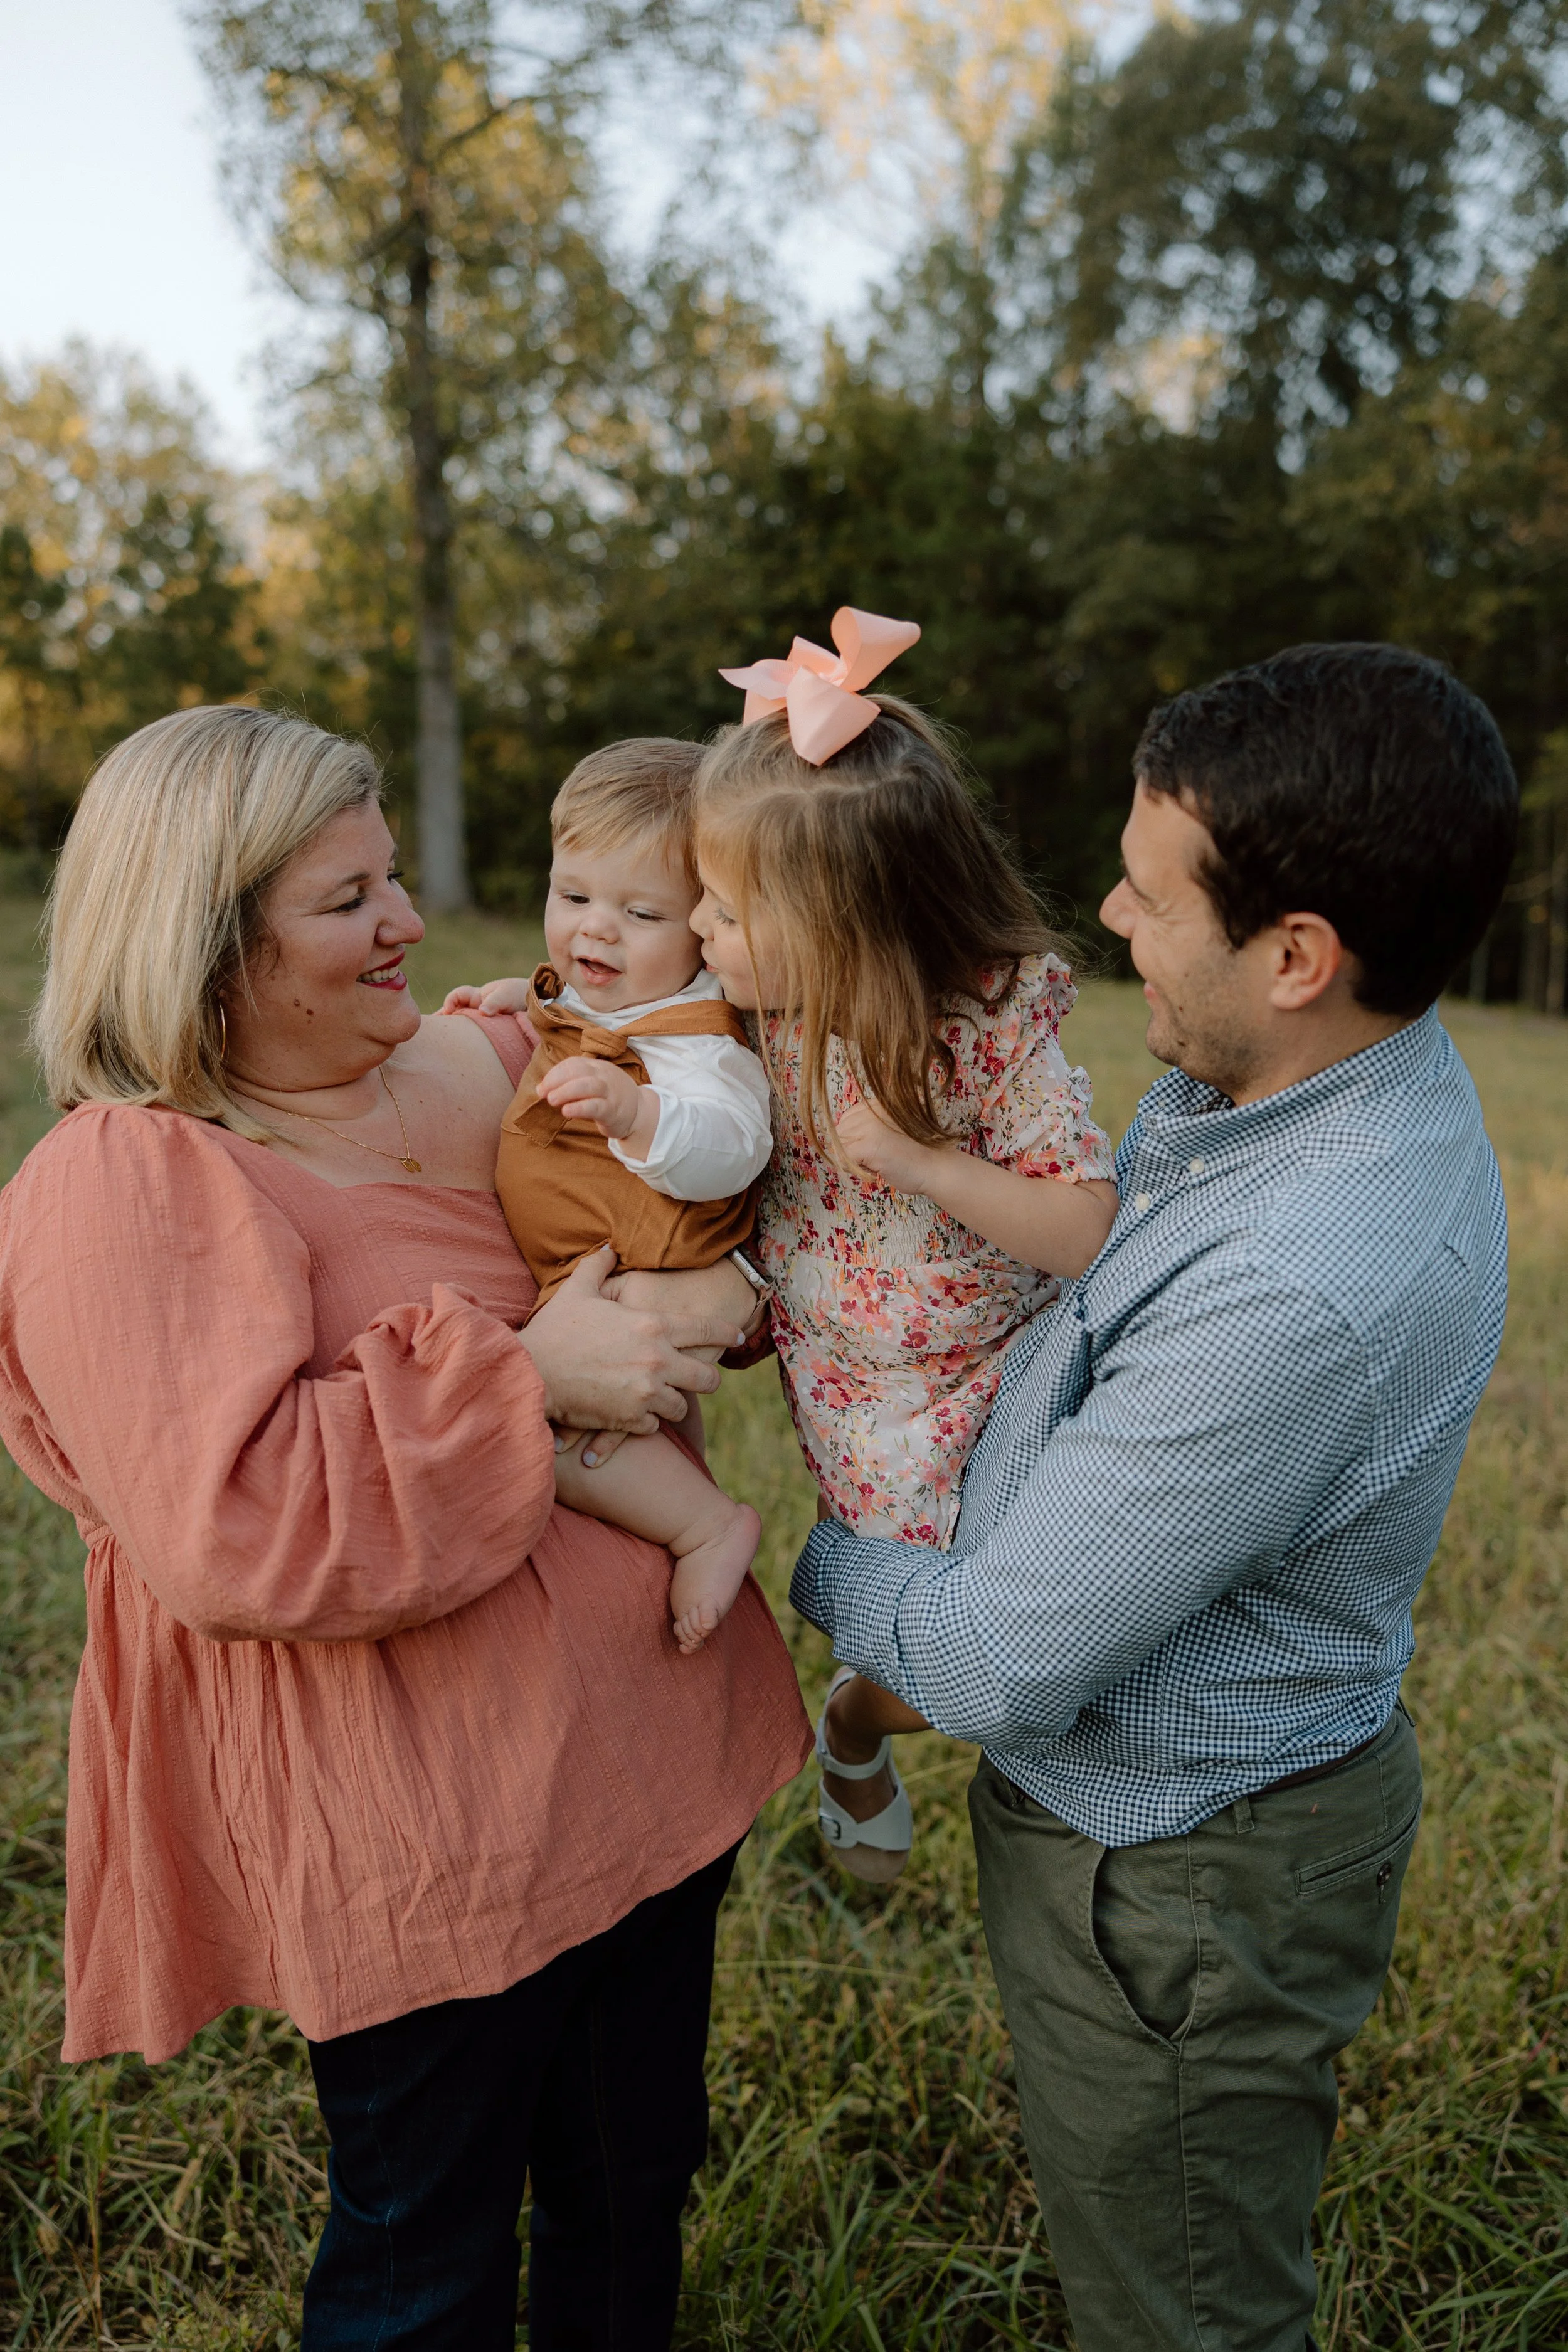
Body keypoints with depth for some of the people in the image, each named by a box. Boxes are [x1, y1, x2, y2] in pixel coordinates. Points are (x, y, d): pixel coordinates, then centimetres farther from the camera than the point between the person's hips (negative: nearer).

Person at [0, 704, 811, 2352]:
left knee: (635, 2182, 27)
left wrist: (717, 1294, -6)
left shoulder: (486, 1065, 3)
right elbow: (234, 1526, -29)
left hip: (647, 1758, 7)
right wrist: (522, 1378, -26)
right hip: (418, 1843, -6)